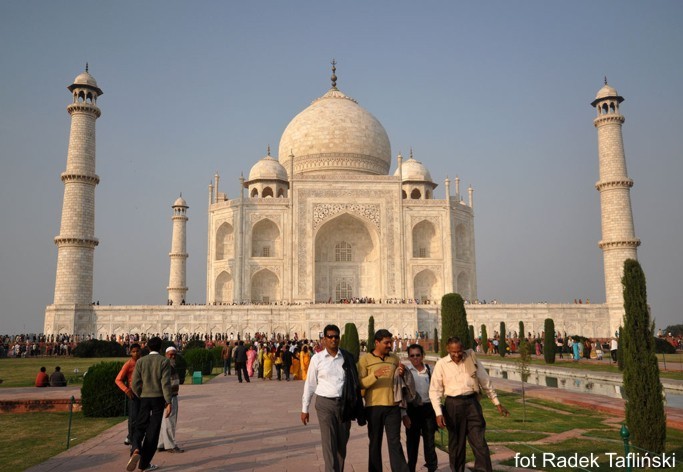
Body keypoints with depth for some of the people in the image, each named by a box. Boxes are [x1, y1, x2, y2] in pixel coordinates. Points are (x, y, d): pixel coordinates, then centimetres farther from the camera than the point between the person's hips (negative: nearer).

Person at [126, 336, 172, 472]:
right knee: (153, 430, 6)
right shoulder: (164, 361, -6)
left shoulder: (140, 361, 2)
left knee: (140, 428, 12)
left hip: (145, 399, 2)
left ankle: (136, 450, -17)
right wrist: (169, 402, -14)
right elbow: (165, 383, -14)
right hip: (159, 399, -2)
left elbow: (135, 384, -1)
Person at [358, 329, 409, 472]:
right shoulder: (365, 359, -2)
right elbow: (360, 383, -9)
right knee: (375, 442, 9)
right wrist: (375, 375, -24)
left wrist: (402, 374, -3)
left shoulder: (394, 358, 9)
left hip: (393, 406, 2)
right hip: (374, 406, -2)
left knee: (395, 442, -1)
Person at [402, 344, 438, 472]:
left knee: (429, 441, 7)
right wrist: (404, 414, -8)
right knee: (412, 441, 9)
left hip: (428, 408, 1)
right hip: (412, 409, -1)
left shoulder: (430, 370, 1)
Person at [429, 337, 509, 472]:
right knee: (456, 444, 12)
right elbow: (434, 391, -1)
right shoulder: (441, 364, -3)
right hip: (453, 405, 0)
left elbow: (485, 382, 11)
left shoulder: (472, 359, 2)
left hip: (472, 402, 1)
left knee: (479, 442, -3)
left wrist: (497, 403, 13)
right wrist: (438, 413, -10)